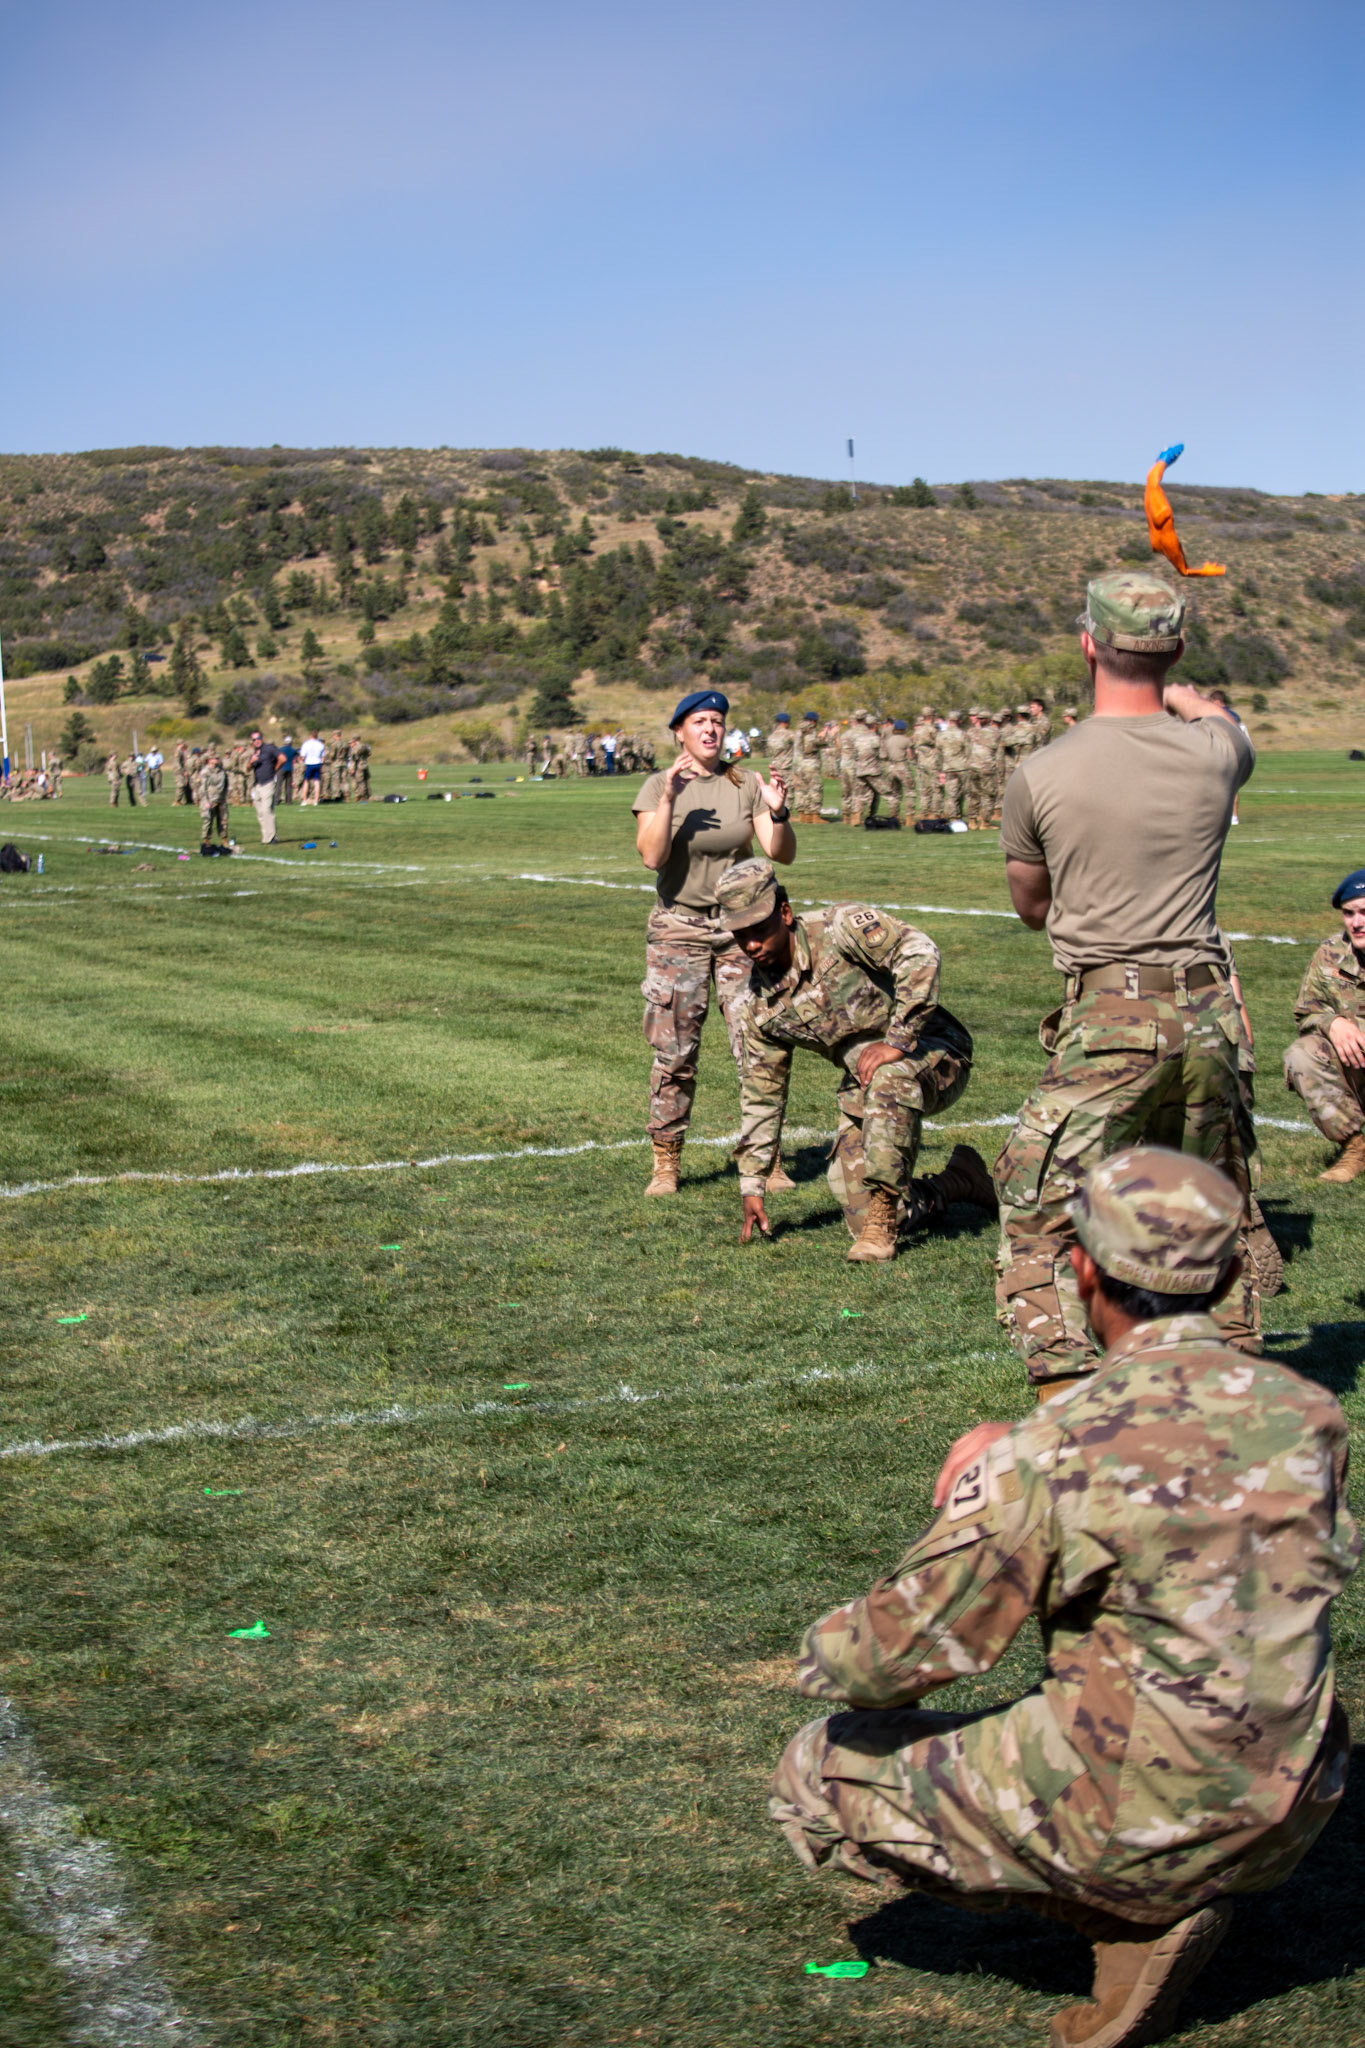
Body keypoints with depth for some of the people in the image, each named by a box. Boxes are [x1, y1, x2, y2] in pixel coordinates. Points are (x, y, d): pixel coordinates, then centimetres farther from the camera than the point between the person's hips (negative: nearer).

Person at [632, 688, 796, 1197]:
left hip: (741, 926, 2)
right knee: (674, 1053, -2)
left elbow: (782, 854, -3)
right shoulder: (659, 786, -2)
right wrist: (670, 797, -25)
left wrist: (778, 813, -20)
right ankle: (666, 1164, 8)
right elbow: (651, 856, -17)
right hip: (678, 928, -2)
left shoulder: (745, 785, 3)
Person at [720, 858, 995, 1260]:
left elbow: (919, 952, -28)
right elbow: (760, 1094, 6)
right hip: (864, 1082, 6)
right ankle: (958, 1181, 22)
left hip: (933, 1051, -6)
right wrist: (751, 1185, 5)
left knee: (889, 1078, -42)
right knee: (861, 1217, -5)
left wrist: (897, 1040, -31)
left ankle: (883, 1219, -31)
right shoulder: (759, 1006, -1)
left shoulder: (839, 928, -18)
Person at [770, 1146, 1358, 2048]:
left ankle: (1135, 1919, 2)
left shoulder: (1059, 1452, -19)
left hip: (1133, 1821, -6)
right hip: (1290, 1820, 6)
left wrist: (826, 1651, 14)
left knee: (817, 1775, 11)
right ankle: (1173, 1897, 10)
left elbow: (894, 1656, -12)